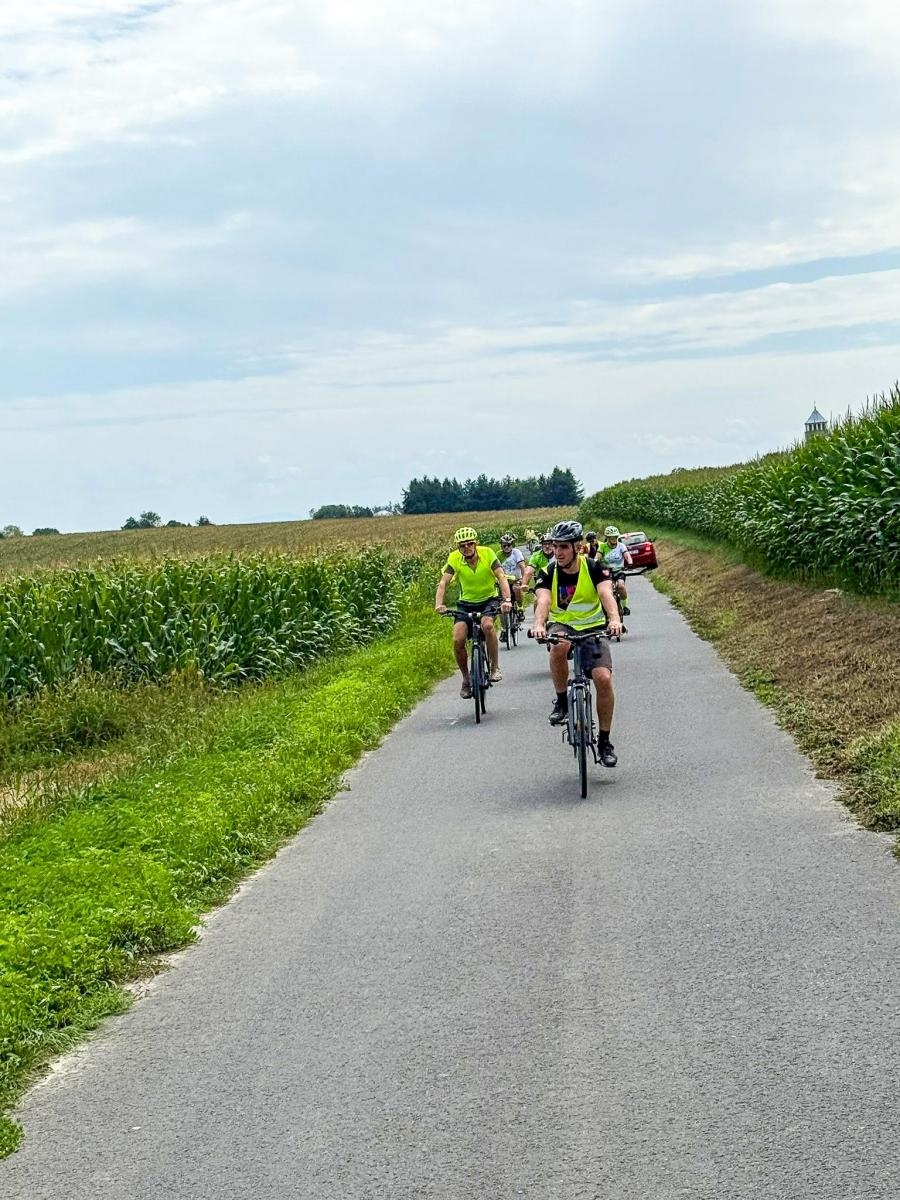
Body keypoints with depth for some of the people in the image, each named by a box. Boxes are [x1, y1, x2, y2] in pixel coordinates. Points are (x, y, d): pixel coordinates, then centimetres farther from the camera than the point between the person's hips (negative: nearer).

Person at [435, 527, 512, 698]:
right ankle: (466, 680, 4)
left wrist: (507, 599, -42)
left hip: (488, 600, -2)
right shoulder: (454, 558, -15)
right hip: (466, 603, 2)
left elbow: (501, 577, -25)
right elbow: (443, 582, -22)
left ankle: (495, 668, -17)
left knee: (487, 625, -34)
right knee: (458, 640, -17)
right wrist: (439, 604, -40)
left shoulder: (487, 553, -18)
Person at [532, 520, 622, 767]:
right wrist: (539, 625, -48)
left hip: (593, 628, 0)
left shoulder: (594, 567, -12)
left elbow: (606, 594, -28)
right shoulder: (548, 573, -10)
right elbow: (543, 601, -26)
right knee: (558, 646, -38)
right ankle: (562, 702, -17)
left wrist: (614, 619, -49)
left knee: (603, 678, -19)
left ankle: (604, 741, -3)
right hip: (562, 626, 0)